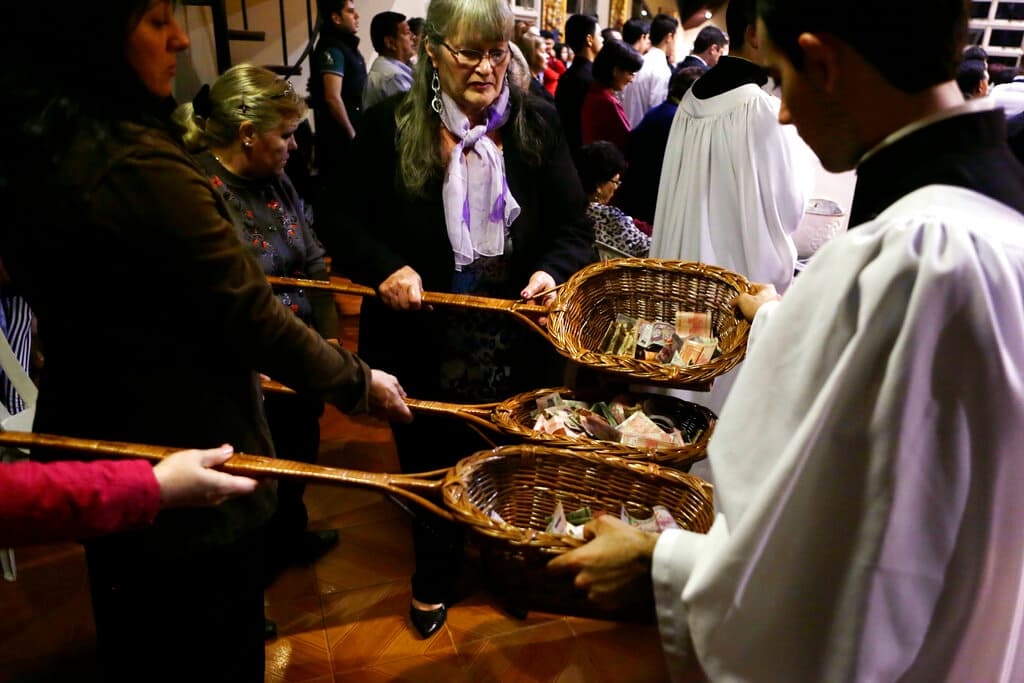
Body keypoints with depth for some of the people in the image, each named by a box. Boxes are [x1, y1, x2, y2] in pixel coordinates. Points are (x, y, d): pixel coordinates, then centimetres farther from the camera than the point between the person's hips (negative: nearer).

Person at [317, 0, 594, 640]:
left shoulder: (537, 124, -2)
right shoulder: (391, 127, -6)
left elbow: (574, 227, -2)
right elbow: (340, 217, -1)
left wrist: (553, 272, -23)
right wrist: (387, 268, -19)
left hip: (518, 341, 1)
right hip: (423, 340, 0)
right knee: (431, 463, 18)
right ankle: (434, 581, 46)